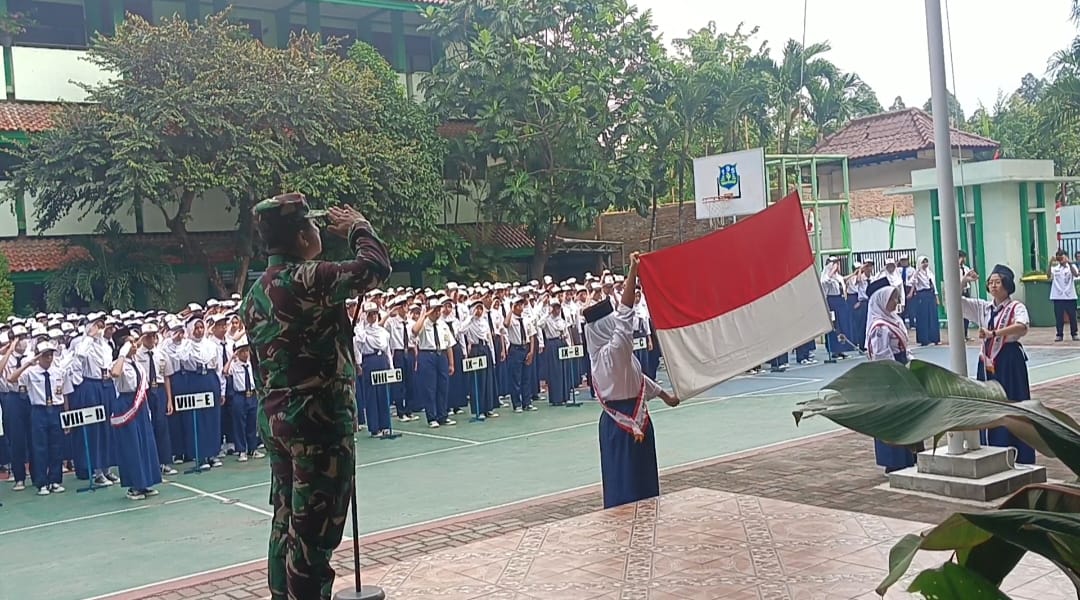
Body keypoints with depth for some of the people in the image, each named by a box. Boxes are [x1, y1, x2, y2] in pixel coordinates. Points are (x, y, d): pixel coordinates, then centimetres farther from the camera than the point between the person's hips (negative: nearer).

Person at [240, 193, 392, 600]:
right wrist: (357, 226, 0)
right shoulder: (306, 279, -18)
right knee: (313, 530, -3)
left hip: (274, 421, 9)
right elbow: (376, 266, -19)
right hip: (318, 421, -9)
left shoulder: (254, 294, 12)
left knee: (286, 523, 16)